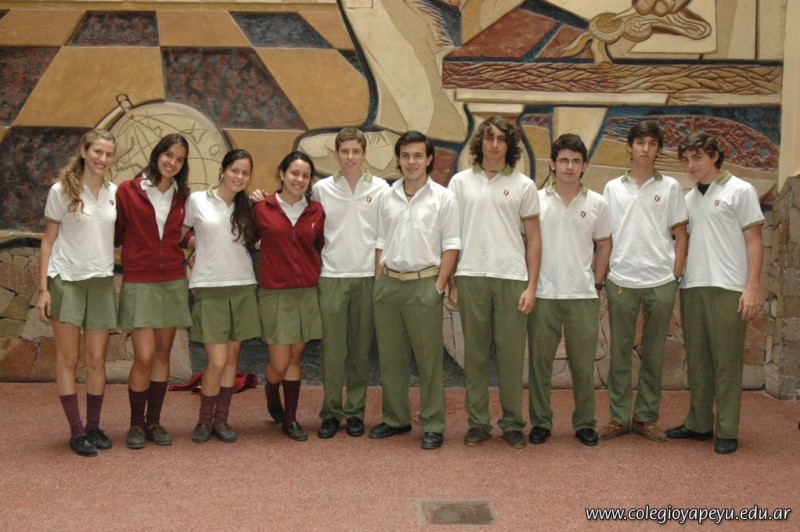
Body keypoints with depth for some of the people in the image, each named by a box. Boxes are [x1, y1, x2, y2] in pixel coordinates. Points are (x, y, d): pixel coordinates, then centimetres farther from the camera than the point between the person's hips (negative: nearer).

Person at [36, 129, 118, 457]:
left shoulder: (114, 193, 5)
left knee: (97, 360, 6)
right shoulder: (61, 191, -3)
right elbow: (48, 241, -2)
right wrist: (43, 288, -7)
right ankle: (76, 431, 7)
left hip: (102, 282, 3)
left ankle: (94, 426, 18)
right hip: (66, 281, -3)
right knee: (68, 359, 1)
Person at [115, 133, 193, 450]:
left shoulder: (181, 196, 7)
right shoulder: (129, 191, -4)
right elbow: (117, 234, 1)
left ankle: (153, 422, 19)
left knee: (162, 354, 8)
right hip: (139, 284, -4)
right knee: (144, 357, -9)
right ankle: (136, 424, 9)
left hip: (173, 283, 4)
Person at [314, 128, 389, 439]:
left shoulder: (381, 189, 3)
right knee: (332, 348, 0)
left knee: (361, 349, 6)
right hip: (331, 276, 0)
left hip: (368, 276, 0)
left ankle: (355, 412, 15)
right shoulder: (321, 189, 5)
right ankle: (330, 412, 10)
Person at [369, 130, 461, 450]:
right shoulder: (387, 198, 11)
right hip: (389, 283, 4)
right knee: (390, 356, 10)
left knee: (429, 358, -1)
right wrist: (378, 281, 7)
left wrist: (439, 286, -10)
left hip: (423, 283, -4)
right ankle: (395, 418, 23)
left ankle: (433, 426, 7)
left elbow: (451, 245, -3)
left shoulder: (443, 198, -1)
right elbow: (381, 243, 15)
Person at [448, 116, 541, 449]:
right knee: (475, 352, 6)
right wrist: (451, 282, 2)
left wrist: (531, 286, -1)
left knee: (511, 353, 3)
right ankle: (477, 422, 15)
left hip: (512, 278, 0)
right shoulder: (461, 182, 8)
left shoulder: (523, 185, 7)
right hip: (471, 276, 1)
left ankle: (512, 424, 15)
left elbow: (533, 239, 6)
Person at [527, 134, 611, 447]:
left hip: (583, 295, 1)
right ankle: (540, 422, 17)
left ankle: (584, 423, 19)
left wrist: (597, 282, 7)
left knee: (583, 365, 6)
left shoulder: (597, 204, 4)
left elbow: (604, 244, 13)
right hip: (543, 294, 0)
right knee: (539, 361, 5)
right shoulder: (536, 200, 1)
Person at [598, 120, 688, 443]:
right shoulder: (613, 188, 8)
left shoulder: (669, 187, 6)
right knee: (620, 352, 5)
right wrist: (603, 275, 1)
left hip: (660, 282, 0)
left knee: (653, 354, 7)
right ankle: (618, 417, 13)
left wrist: (676, 274, -2)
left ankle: (646, 418, 16)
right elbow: (604, 236, 9)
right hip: (621, 281, 0)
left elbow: (680, 234, 7)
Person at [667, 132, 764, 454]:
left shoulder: (740, 191, 0)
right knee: (697, 361, 10)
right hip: (692, 287, 5)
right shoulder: (688, 199, 15)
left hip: (727, 289, -5)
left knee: (726, 362, -1)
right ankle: (698, 424, 19)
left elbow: (753, 241, -3)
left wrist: (753, 287, -11)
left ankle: (727, 432, 5)